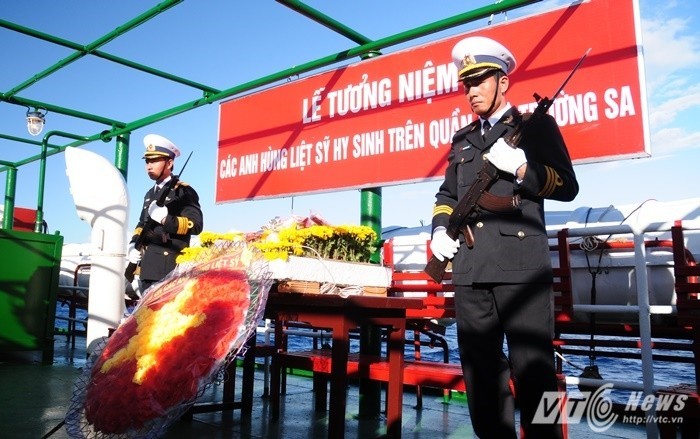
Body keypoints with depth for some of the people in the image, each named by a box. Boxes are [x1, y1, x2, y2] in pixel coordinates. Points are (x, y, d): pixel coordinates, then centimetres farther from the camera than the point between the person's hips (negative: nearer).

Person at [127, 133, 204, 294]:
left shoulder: (183, 191, -4)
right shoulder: (150, 194, 22)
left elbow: (196, 225, -15)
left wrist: (166, 219, -27)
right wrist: (134, 243, 12)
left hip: (169, 268, -8)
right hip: (147, 267, 9)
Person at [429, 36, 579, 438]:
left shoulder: (537, 125, 8)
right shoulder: (462, 138, 23)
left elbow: (567, 186, 0)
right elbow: (447, 194, 27)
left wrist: (521, 168, -14)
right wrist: (440, 229, 8)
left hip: (522, 264, -5)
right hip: (470, 268, 6)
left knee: (532, 370, -4)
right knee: (479, 367, 9)